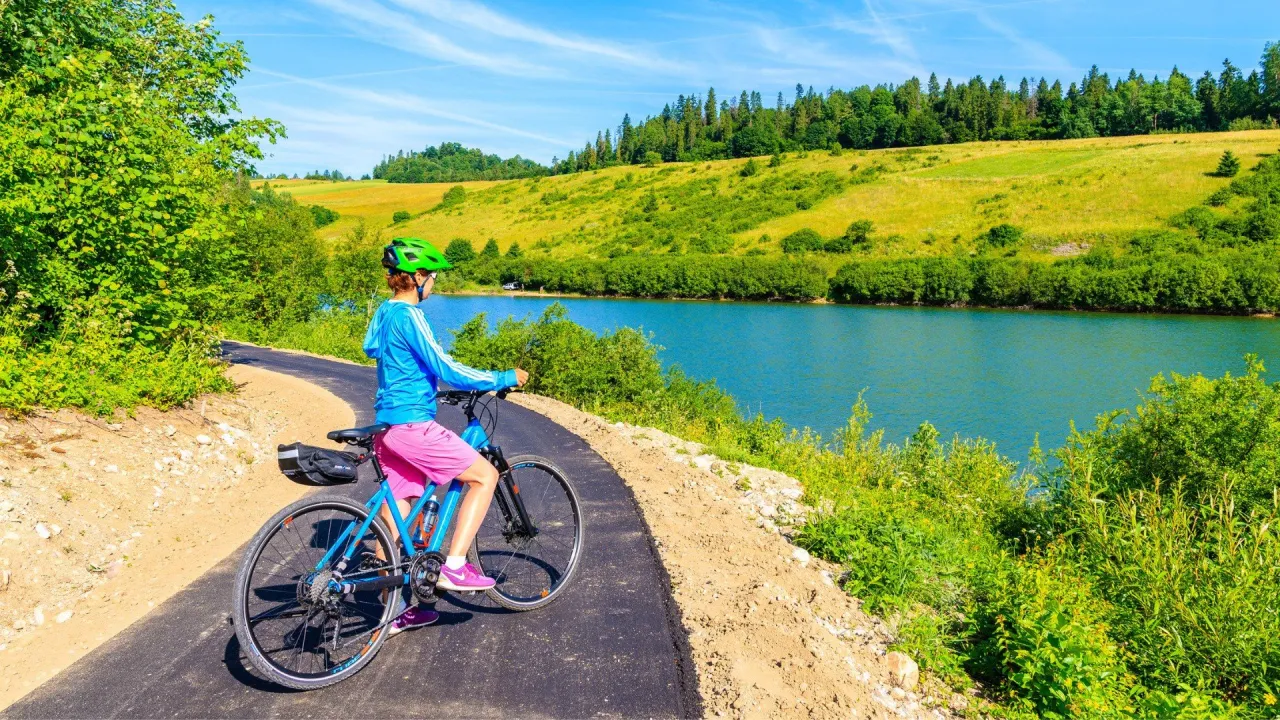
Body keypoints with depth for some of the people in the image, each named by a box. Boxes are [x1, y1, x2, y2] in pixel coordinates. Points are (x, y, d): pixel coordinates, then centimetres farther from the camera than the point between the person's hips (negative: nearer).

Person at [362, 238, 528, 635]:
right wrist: (505, 378, -10)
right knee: (485, 475, 0)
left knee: (394, 517, 13)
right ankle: (454, 568, -2)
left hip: (388, 424, 10)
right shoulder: (409, 316, -15)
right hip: (412, 426, -10)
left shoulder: (384, 312, 13)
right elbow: (446, 370, -19)